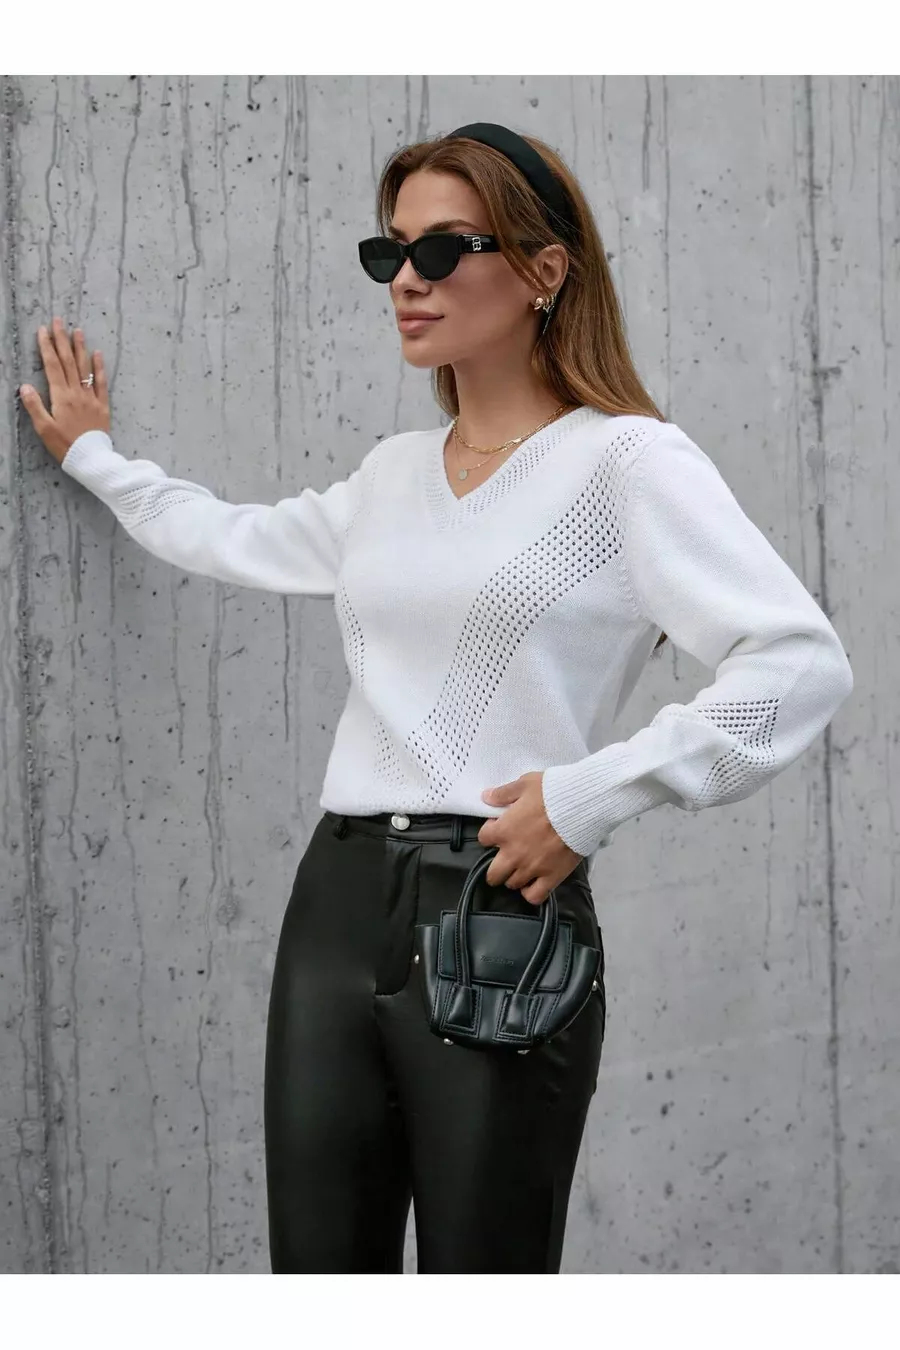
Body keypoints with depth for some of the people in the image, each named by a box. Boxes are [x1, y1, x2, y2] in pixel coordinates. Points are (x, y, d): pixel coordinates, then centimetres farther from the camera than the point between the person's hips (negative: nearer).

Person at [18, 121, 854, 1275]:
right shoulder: (391, 474, 17)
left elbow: (801, 664, -16)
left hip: (505, 917, -6)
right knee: (315, 1261, 7)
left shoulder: (626, 459, -5)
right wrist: (95, 458, 47)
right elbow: (237, 541, 38)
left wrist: (590, 795, -16)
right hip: (337, 905, 6)